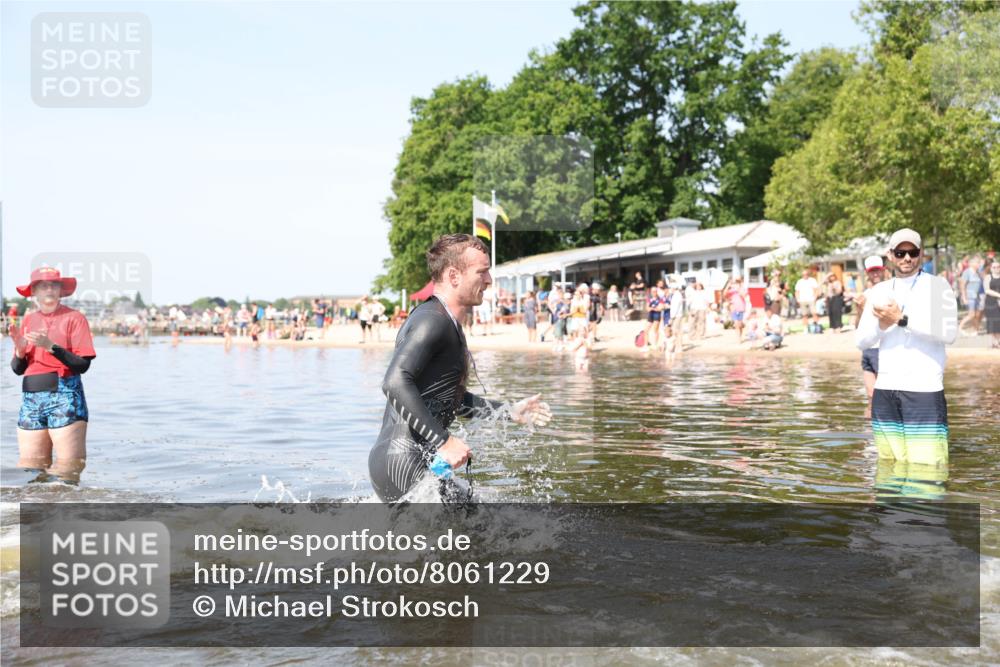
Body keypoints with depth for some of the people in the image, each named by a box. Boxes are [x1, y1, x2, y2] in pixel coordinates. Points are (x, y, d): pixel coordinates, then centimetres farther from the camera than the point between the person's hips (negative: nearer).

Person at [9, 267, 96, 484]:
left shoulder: (74, 318, -1)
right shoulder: (27, 321, 14)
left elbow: (83, 365, -9)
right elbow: (18, 369, 15)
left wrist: (51, 347, -18)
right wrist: (20, 349, -5)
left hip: (65, 396, -5)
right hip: (31, 399, 5)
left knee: (66, 472, -7)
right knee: (29, 470, 5)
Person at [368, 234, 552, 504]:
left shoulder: (441, 322, 20)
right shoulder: (433, 320, -13)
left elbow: (447, 398, 29)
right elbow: (395, 383, -27)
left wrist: (508, 411, 27)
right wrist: (443, 441, -27)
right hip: (404, 465, -11)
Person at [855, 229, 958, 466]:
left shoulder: (937, 285, 2)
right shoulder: (878, 291, 15)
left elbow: (949, 332, -12)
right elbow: (861, 340, 10)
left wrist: (902, 319, -16)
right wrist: (881, 326, -10)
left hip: (924, 390, -4)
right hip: (885, 390, 4)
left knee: (925, 462, -11)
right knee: (891, 462, 7)